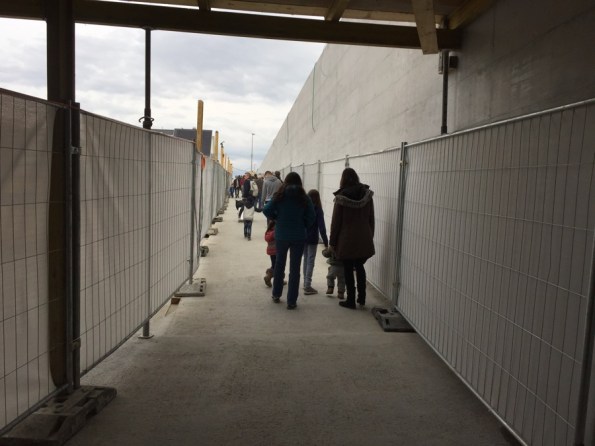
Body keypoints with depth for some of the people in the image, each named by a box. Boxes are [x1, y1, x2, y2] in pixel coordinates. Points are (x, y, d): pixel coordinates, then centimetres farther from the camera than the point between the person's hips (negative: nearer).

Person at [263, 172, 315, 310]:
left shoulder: (279, 195, -4)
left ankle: (276, 295, 31)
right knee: (295, 268, 6)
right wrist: (304, 225, 9)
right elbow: (312, 217, -8)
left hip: (281, 235, 1)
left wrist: (277, 218, 7)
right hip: (298, 237, -1)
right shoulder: (304, 197, -5)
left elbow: (267, 210, -10)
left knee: (279, 264, 21)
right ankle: (291, 301, 8)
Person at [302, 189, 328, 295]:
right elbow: (322, 227, -14)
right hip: (312, 239, -5)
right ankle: (307, 287, -4)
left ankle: (306, 282, 26)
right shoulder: (318, 210, -10)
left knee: (306, 259, 18)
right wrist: (326, 242, -11)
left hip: (302, 237, 5)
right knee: (311, 261, -1)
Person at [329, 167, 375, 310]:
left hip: (347, 240, -4)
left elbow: (336, 222, -8)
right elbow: (371, 219, 6)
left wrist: (332, 242, 0)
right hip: (364, 240, 4)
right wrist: (370, 237, 16)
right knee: (360, 267, 20)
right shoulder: (367, 194, 1)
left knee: (348, 270, 8)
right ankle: (362, 298, 25)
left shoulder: (341, 197, -10)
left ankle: (351, 300, 14)